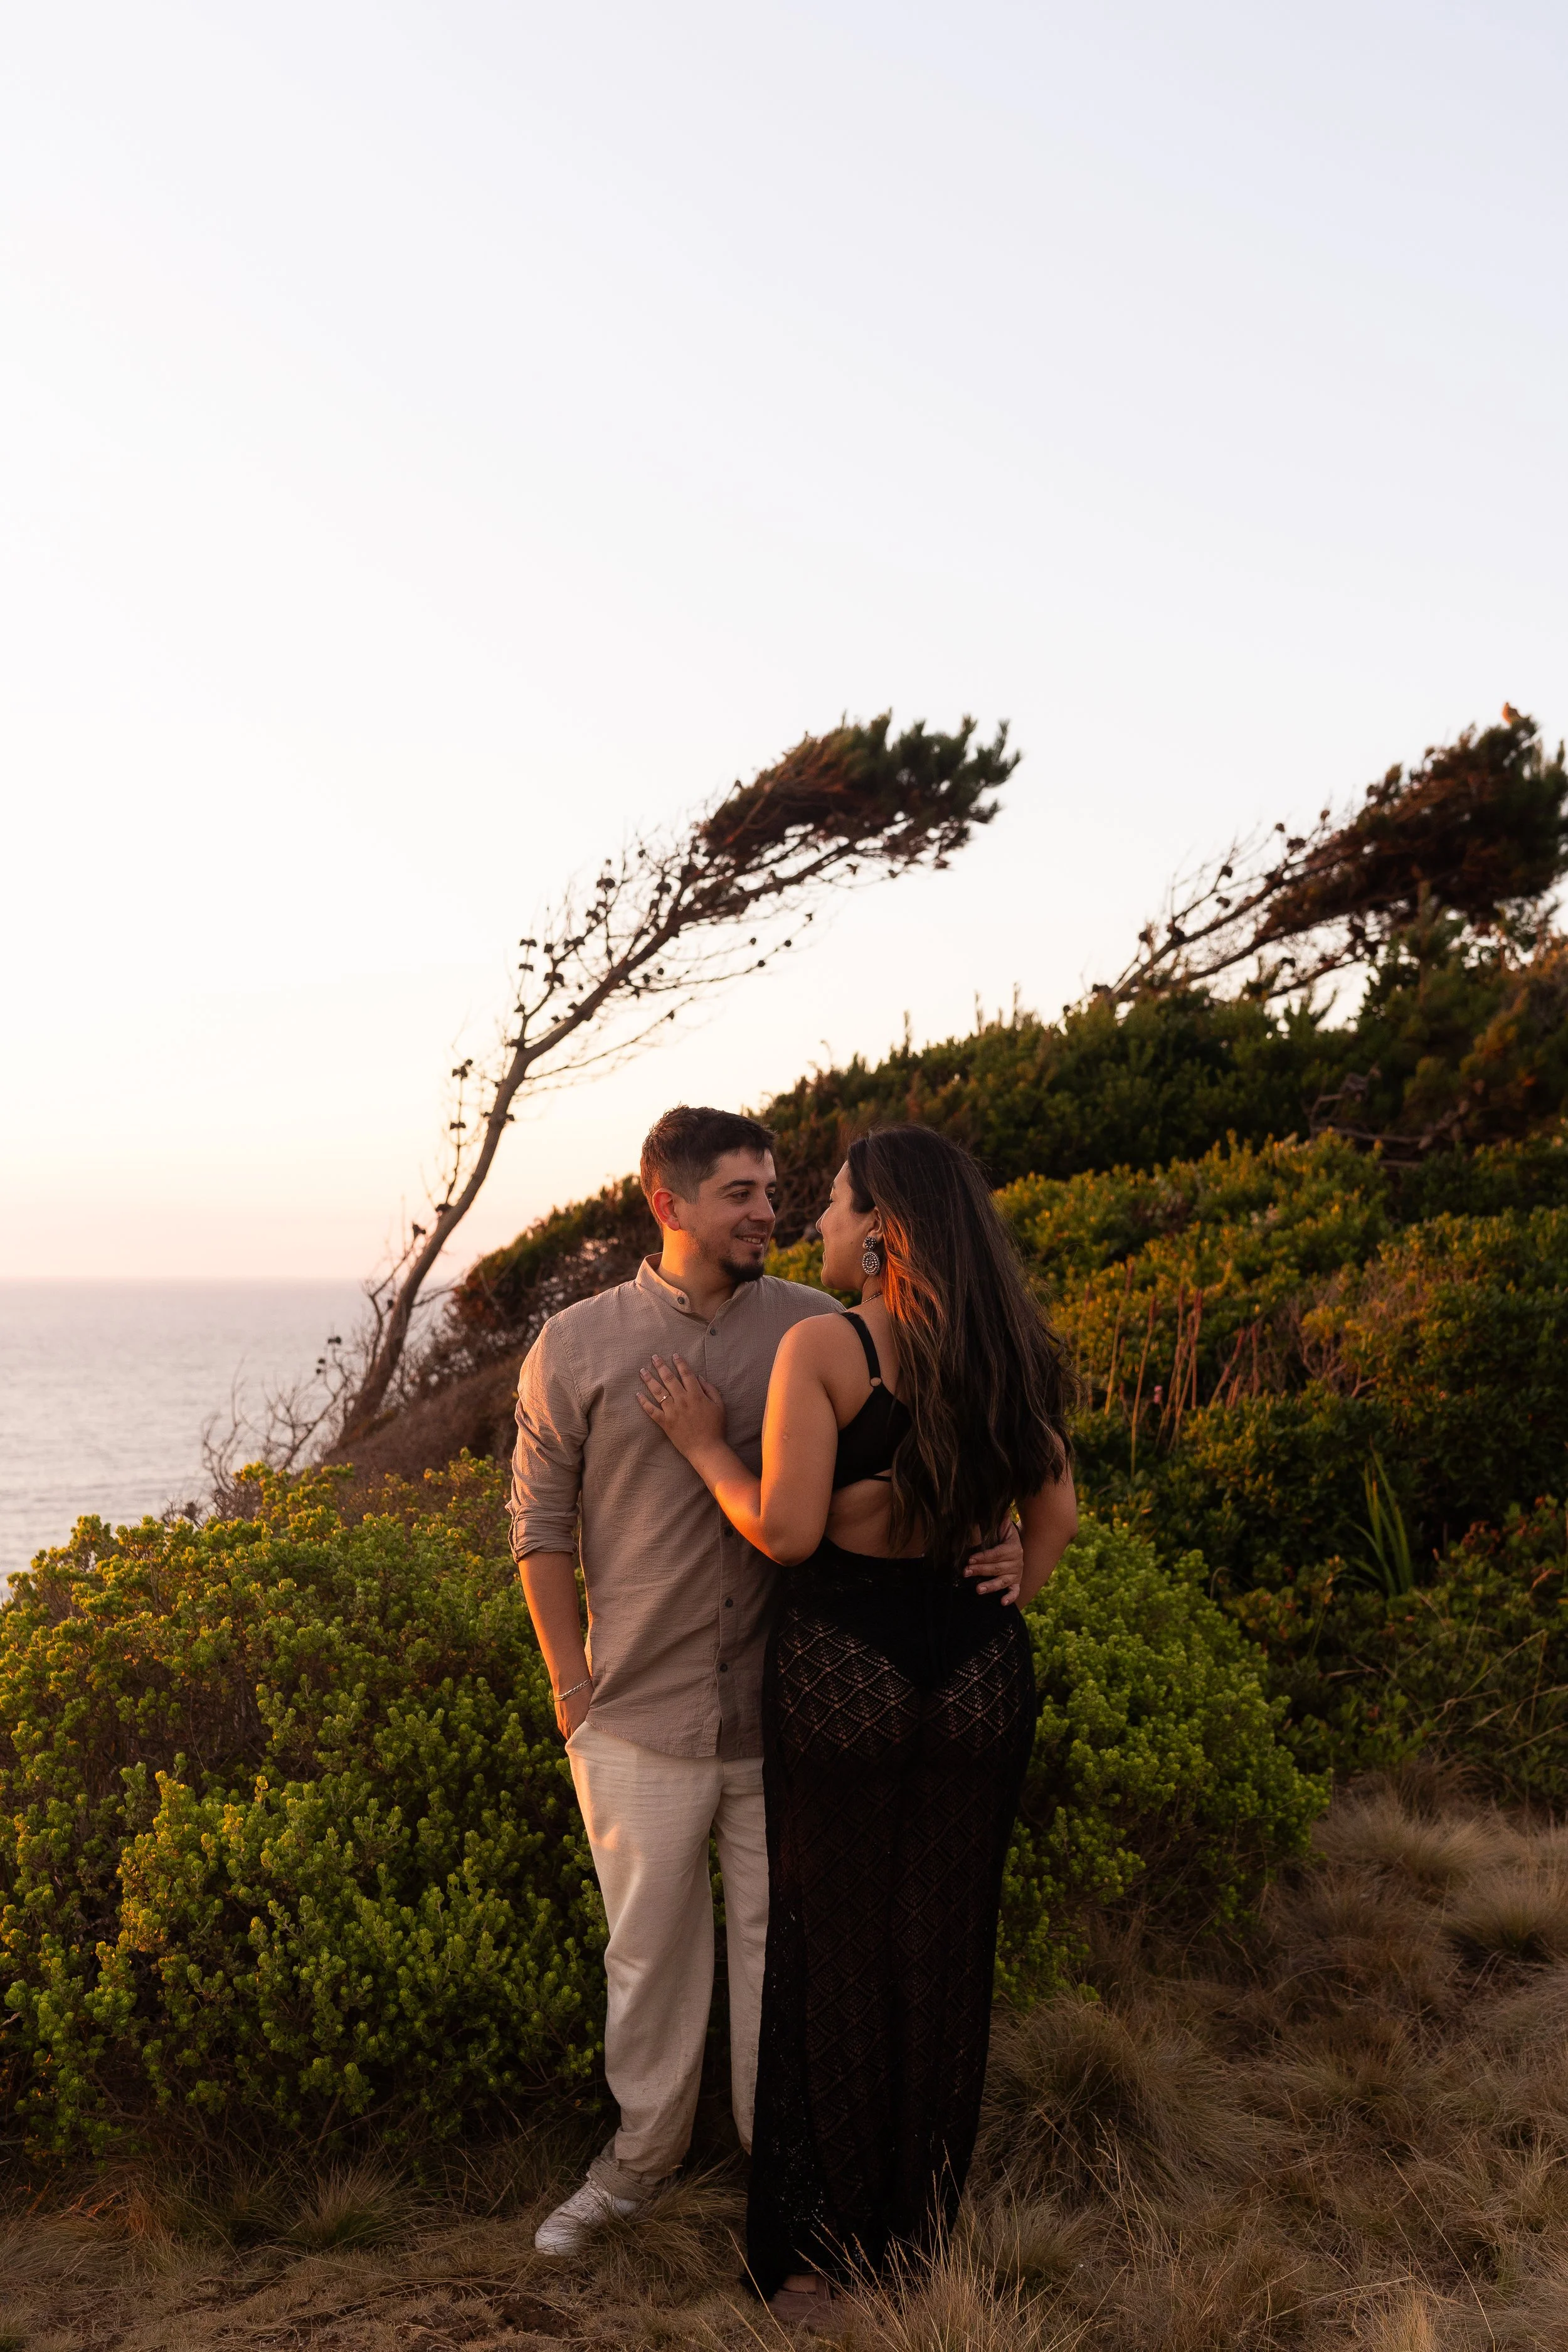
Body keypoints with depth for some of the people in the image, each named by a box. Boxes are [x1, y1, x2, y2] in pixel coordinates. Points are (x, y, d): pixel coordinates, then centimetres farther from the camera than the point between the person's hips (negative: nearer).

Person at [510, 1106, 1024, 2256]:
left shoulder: (818, 1329, -2)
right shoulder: (576, 1348, -1)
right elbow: (542, 1524, 4)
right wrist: (572, 1689, 2)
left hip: (786, 1708, 0)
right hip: (641, 1718, 0)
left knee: (781, 1939, 11)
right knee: (651, 1947, 14)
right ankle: (642, 2156, 34)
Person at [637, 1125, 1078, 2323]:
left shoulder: (820, 1346, -14)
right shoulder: (1006, 1352, 4)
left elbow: (786, 1531, -17)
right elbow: (1058, 1513, 8)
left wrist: (705, 1445, -4)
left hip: (843, 1670, -4)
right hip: (979, 1672, 5)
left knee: (834, 1945, 11)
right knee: (945, 1948, 17)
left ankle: (817, 2248, 23)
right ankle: (924, 2222, 31)